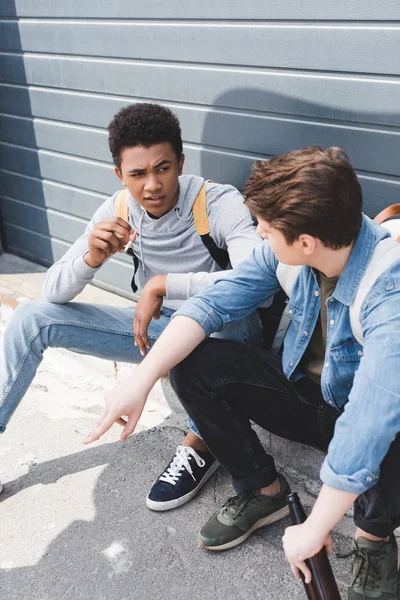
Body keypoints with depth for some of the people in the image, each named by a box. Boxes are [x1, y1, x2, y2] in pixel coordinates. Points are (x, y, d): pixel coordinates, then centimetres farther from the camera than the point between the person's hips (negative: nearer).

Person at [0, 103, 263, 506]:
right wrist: (92, 258, -30)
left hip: (221, 334, -4)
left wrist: (161, 284, -38)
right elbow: (54, 293, -8)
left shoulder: (218, 203, -23)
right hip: (157, 326, 5)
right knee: (33, 317, -7)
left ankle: (201, 443, -19)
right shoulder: (118, 210, -8)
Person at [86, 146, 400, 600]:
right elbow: (213, 303, -13)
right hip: (305, 390, 5)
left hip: (360, 413, -5)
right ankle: (263, 490, 7)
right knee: (194, 365, -13)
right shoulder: (285, 252, -17)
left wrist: (315, 528, -32)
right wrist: (143, 380, -24)